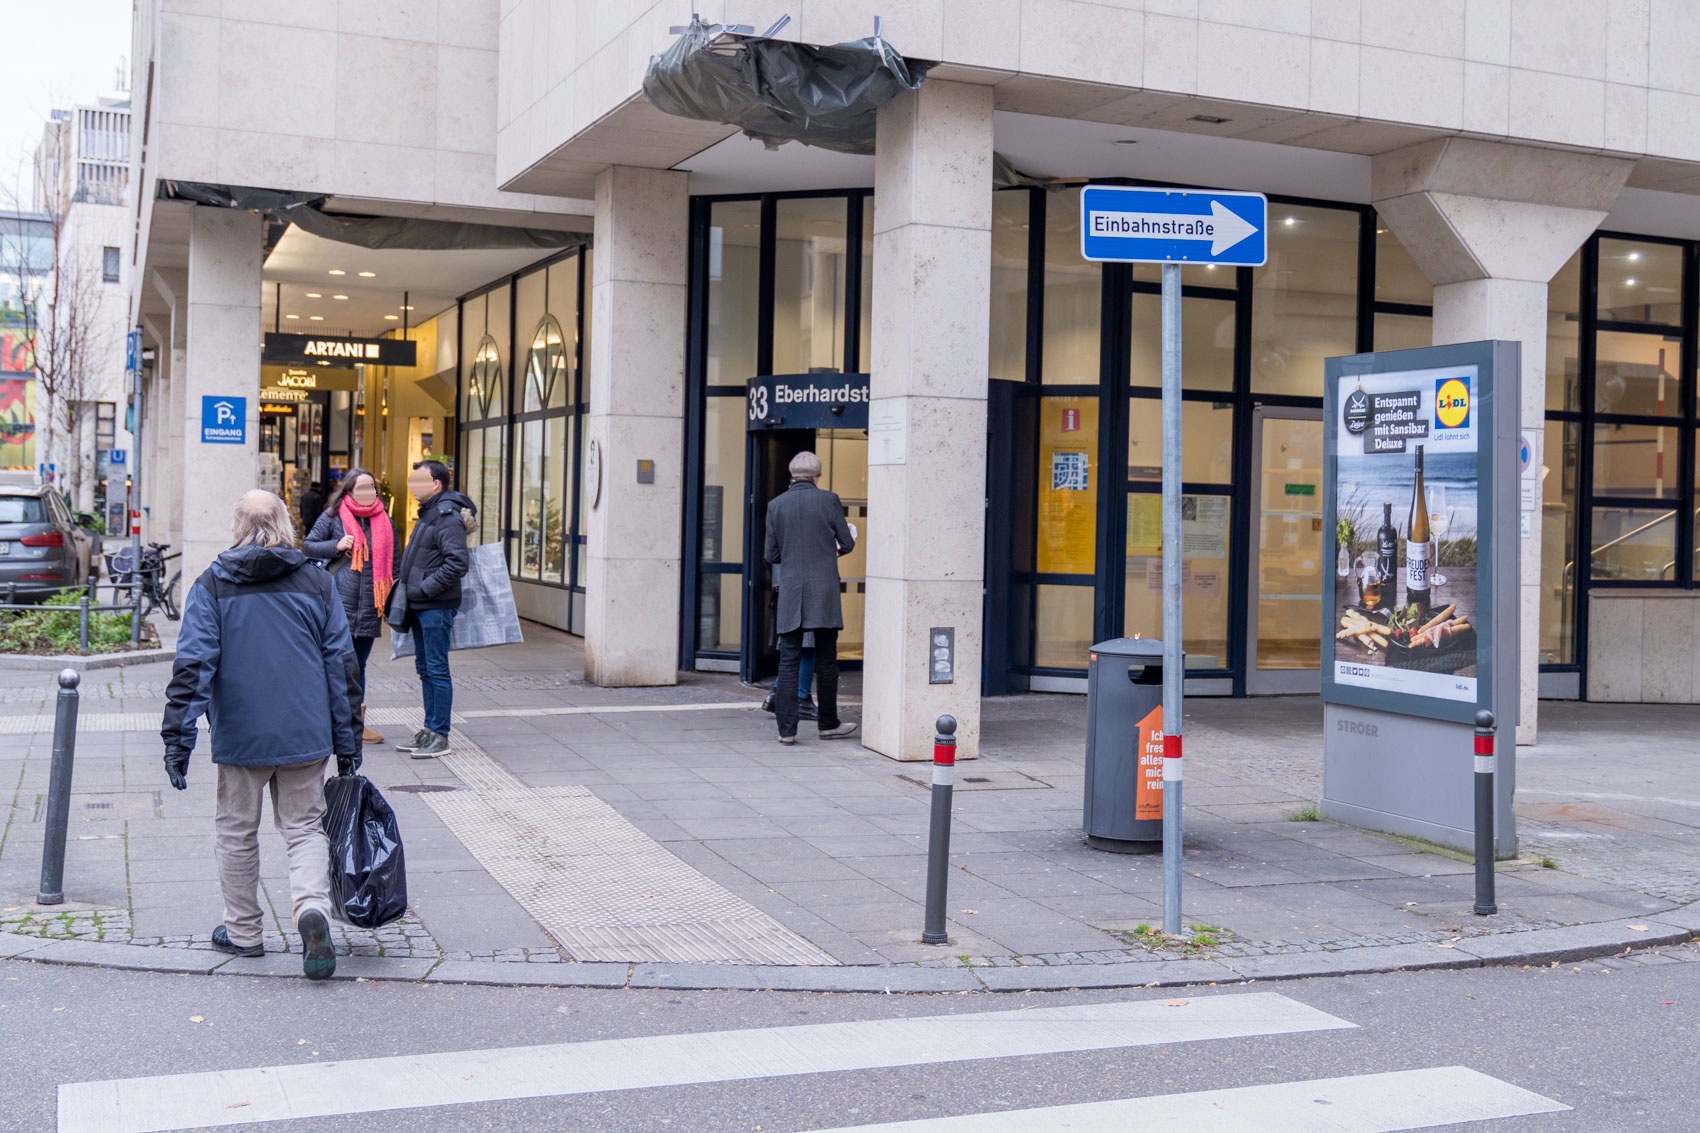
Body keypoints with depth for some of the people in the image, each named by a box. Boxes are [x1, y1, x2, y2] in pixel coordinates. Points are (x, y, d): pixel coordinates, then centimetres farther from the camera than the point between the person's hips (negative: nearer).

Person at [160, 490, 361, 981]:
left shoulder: (212, 585, -2)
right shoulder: (317, 582, 3)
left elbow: (193, 664, -9)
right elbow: (342, 664, 5)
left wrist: (178, 737, -6)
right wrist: (347, 739, 11)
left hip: (239, 734, -1)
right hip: (305, 733, 1)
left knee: (237, 831, 15)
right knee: (305, 827, 10)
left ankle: (243, 931, 25)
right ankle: (312, 907, -15)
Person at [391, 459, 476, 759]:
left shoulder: (447, 517, -16)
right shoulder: (429, 512, 15)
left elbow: (457, 563, -25)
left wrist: (424, 588, -20)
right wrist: (403, 582, 13)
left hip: (437, 607, -10)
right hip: (420, 606, 10)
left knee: (437, 669, -4)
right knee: (424, 668, 15)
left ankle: (440, 737, 3)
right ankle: (429, 730, 24)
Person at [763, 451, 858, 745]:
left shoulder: (776, 505, 2)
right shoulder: (829, 500, -3)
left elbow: (771, 555, 5)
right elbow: (847, 544, 3)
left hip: (790, 594, 1)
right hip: (823, 593, -1)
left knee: (788, 662, 3)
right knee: (826, 661, 9)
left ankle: (786, 729, -1)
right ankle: (828, 724, 18)